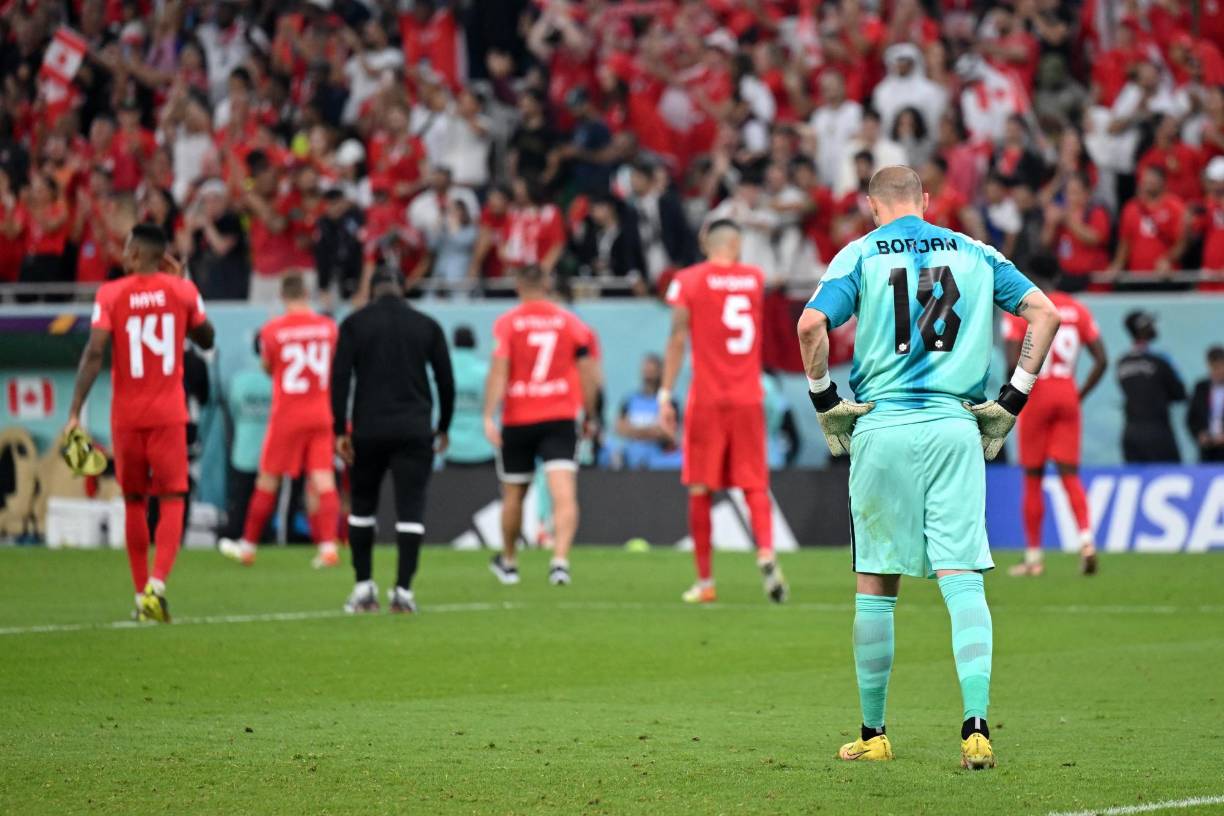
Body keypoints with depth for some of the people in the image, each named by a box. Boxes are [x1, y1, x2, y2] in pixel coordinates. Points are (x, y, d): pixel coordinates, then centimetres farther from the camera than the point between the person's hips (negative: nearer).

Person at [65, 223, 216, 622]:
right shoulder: (182, 290, -1)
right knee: (172, 500, 0)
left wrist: (75, 412, -12)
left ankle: (142, 595, 16)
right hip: (169, 414, 0)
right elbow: (206, 339, 15)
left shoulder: (111, 294, -5)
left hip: (126, 416, 0)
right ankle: (156, 584, -21)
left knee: (134, 503, 13)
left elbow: (94, 353, -12)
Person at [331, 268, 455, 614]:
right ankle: (403, 589, -8)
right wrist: (443, 428, 19)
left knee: (362, 507, 14)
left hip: (368, 430, 0)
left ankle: (363, 586, 12)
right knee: (410, 508, -1)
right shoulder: (427, 326, 7)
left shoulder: (355, 324, 3)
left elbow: (340, 377, -4)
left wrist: (340, 430, -2)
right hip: (414, 430, 0)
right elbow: (446, 380, 8)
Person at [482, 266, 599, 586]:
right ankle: (560, 560, -27)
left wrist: (489, 416, -14)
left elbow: (499, 371, -12)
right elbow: (588, 374, 6)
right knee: (564, 493, -9)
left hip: (518, 421, 0)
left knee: (513, 495, 15)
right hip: (561, 418, 0)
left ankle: (507, 562, 32)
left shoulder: (507, 323, -3)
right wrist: (588, 415, 17)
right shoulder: (570, 322, 3)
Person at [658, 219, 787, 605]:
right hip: (749, 399, 2)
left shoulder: (689, 281, -1)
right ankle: (766, 553, -21)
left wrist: (665, 395, -2)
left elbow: (678, 340, -4)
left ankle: (705, 580, 4)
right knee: (754, 486, 4)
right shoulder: (756, 278, 8)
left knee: (700, 489, 5)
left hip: (707, 399, -2)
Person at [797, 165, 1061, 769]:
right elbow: (1045, 313, 7)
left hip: (882, 430, -1)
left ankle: (873, 734, 15)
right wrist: (1011, 402, 9)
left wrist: (826, 404, 0)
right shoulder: (973, 253, 11)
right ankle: (976, 727, -17)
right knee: (963, 580, -4)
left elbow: (812, 324, -11)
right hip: (957, 429, 1)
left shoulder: (860, 254, 4)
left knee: (876, 584, 8)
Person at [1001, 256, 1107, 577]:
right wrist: (1081, 394, 12)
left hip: (1035, 394, -3)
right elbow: (1101, 360, 3)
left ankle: (1033, 556, 9)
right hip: (1067, 394, 3)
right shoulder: (1077, 310, 7)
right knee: (1070, 473, 4)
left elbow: (1014, 363, -15)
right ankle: (1086, 537, -19)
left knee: (1032, 477, 5)